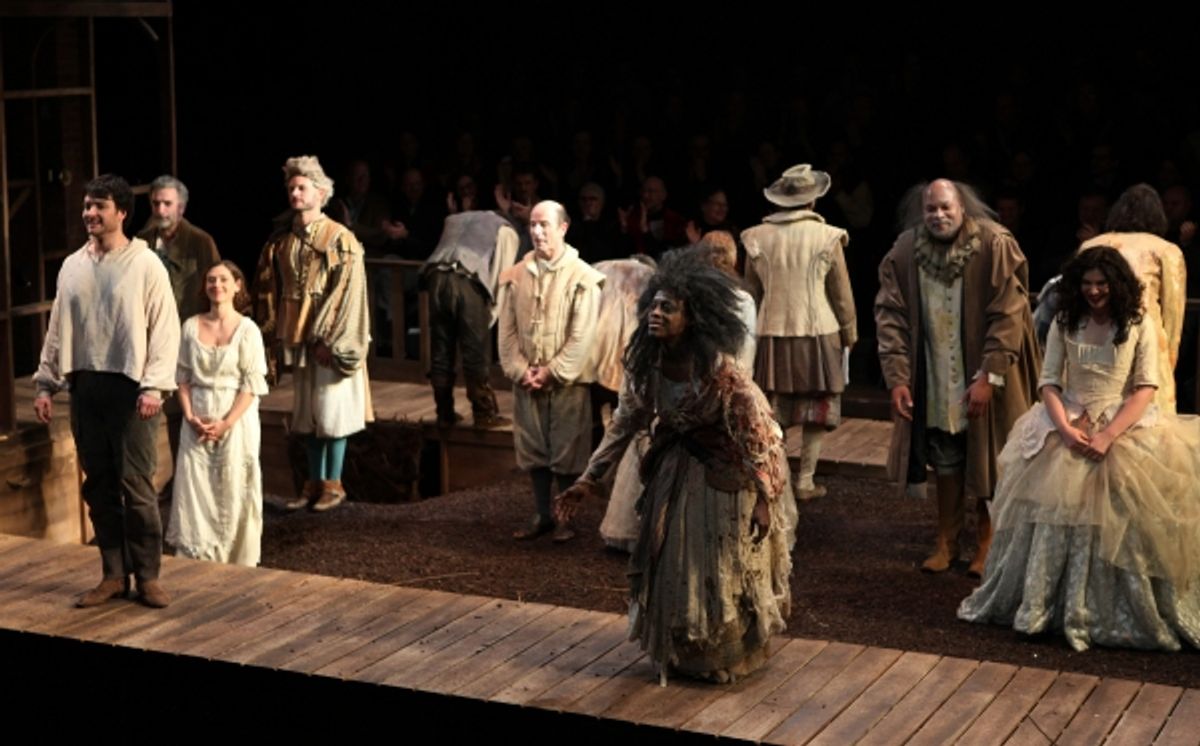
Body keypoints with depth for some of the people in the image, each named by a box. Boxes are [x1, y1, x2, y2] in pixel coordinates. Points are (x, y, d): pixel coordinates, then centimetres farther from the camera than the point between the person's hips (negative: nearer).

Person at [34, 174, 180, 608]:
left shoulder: (146, 265, -4)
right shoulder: (72, 267, 11)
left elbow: (165, 330, -8)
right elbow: (58, 330, 15)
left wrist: (154, 386, -16)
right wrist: (46, 383, 10)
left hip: (129, 386, -5)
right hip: (85, 387, 5)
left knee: (136, 485, -4)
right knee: (98, 486, 8)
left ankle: (147, 576, 5)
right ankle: (114, 575, 16)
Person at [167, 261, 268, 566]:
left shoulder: (247, 329, -6)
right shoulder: (192, 326, 4)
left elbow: (252, 384, -9)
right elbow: (182, 377, 7)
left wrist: (226, 423, -15)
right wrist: (190, 416, -6)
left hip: (236, 420, -3)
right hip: (197, 422, 3)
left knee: (233, 494, 1)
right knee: (194, 492, 1)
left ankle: (236, 565, 11)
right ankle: (197, 561, 10)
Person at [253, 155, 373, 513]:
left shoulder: (340, 240, -8)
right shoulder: (280, 240, 7)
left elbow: (347, 294, -12)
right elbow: (266, 288, 13)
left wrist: (329, 340, -15)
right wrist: (274, 333, 6)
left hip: (330, 339, -5)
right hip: (297, 337, 5)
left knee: (331, 410, -2)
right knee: (307, 413, 10)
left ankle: (334, 483, 9)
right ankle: (314, 481, 19)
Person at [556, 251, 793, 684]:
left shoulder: (720, 371, -29)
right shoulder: (645, 365, -11)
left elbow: (757, 429, -23)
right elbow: (624, 423, -1)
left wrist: (764, 497, -24)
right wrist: (588, 481, -5)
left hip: (727, 477, -6)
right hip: (674, 471, 6)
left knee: (725, 570, 6)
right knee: (670, 566, 14)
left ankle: (727, 657, 29)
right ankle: (681, 653, 35)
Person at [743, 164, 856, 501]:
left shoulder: (758, 238, 1)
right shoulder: (827, 238, -6)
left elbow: (751, 291, 9)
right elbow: (842, 294, 0)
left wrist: (750, 329, 20)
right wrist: (849, 334, 11)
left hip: (772, 333, 3)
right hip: (817, 332, -2)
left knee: (773, 410, 9)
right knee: (817, 408, 7)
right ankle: (805, 480, 7)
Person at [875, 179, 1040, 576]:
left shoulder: (996, 247, -17)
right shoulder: (904, 253, -8)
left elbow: (1007, 316, -18)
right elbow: (891, 317, -7)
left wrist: (989, 377, -21)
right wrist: (897, 377, -14)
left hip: (985, 378, -3)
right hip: (936, 377, 3)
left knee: (988, 457, 7)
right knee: (946, 458, 12)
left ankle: (987, 542, 22)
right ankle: (946, 540, 24)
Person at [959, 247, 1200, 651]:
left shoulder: (1140, 325, 1)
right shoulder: (1065, 323, 8)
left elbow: (1146, 388, -5)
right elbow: (1050, 382, 4)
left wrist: (1109, 435, -18)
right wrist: (1064, 428, -14)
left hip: (1125, 423, -2)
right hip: (1069, 424, 2)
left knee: (1119, 521, -18)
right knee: (1052, 509, -12)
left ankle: (1118, 616, -7)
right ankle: (1037, 605, -1)